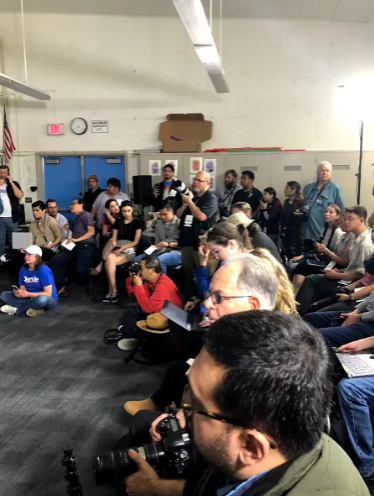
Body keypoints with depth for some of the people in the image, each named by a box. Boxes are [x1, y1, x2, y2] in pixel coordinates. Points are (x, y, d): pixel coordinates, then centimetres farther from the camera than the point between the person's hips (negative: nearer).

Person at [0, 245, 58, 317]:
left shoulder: (43, 270, -18)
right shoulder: (23, 269, 0)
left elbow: (48, 293, -20)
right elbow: (23, 288, 5)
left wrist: (28, 294, -24)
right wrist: (18, 292, -19)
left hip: (49, 300, -6)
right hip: (30, 298, 7)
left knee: (41, 299, -42)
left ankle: (16, 310, -19)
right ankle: (35, 308, -21)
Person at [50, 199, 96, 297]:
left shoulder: (86, 215, 4)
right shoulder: (77, 219, 32)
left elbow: (91, 231, -11)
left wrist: (77, 240, -18)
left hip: (85, 246, -9)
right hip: (75, 247, 9)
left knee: (80, 270, -31)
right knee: (55, 260, -12)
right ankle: (62, 287, -15)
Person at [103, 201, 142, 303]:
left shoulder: (136, 222, 5)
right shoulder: (118, 221, 17)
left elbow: (136, 242, -1)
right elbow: (114, 239, 13)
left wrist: (122, 248, -13)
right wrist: (113, 244, -12)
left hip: (130, 250, -3)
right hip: (117, 249, 3)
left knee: (109, 262, -33)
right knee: (110, 258, -36)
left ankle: (112, 291, -25)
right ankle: (113, 291, -32)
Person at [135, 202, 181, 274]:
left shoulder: (179, 222, -5)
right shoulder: (159, 223, 17)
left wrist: (169, 244, -20)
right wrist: (154, 247, -3)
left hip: (177, 251, -7)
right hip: (161, 251, 7)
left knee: (159, 260, -37)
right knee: (138, 259, -12)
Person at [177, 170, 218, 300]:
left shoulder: (211, 198, -8)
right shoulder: (191, 196, 17)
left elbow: (201, 216, -22)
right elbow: (179, 215, 16)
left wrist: (189, 202, -12)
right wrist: (184, 204, -2)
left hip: (200, 242, -8)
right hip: (187, 241, 8)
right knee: (187, 271, 15)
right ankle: (189, 296, 27)